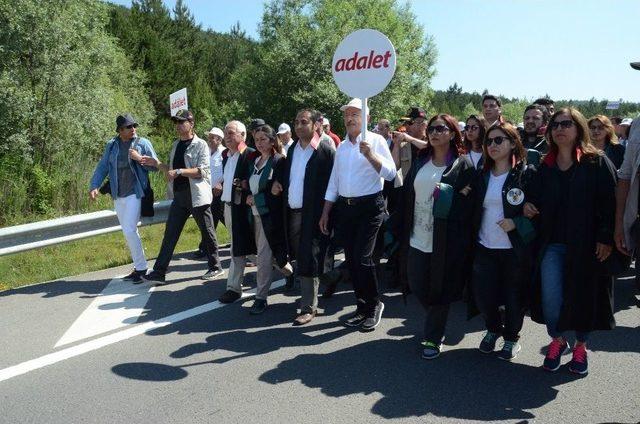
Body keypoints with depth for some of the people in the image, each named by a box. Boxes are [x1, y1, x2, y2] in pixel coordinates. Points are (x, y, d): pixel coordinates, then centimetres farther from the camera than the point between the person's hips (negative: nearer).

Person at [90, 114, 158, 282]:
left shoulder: (143, 143, -2)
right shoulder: (112, 145, 8)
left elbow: (155, 166, -2)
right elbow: (102, 167, 6)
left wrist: (140, 158, -17)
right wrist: (94, 186, -6)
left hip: (135, 194, -5)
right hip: (118, 196, 5)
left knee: (129, 231, -13)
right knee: (129, 232, 11)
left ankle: (141, 268, -1)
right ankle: (139, 267, 22)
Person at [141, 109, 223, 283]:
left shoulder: (200, 145, -7)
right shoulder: (176, 145, 15)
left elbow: (203, 171, -17)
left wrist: (179, 171, -24)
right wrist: (157, 163, 6)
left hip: (197, 195, -7)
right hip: (179, 195, 7)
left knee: (207, 233, 6)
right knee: (170, 234, 5)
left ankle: (215, 267, 21)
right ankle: (159, 272, 8)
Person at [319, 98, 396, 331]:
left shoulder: (376, 141, -3)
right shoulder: (342, 147, 15)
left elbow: (390, 173, -13)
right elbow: (333, 182, 17)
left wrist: (370, 155, -25)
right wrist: (325, 213, 14)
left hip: (369, 207, -6)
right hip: (344, 207, 6)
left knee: (362, 258, -11)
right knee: (351, 259, 8)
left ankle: (374, 305, 10)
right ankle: (362, 305, 22)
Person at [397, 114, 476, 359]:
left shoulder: (463, 165, -4)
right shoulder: (419, 162, 10)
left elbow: (468, 203, -6)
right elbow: (408, 196, 10)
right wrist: (404, 232, 7)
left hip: (445, 242, -5)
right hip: (417, 238, 5)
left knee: (439, 291, 4)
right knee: (417, 287, 11)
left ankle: (433, 338, 22)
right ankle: (436, 326, 39)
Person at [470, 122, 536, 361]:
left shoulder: (527, 174, -6)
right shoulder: (482, 176, 9)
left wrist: (516, 223, -19)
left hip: (516, 249, -3)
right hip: (485, 247, 4)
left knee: (514, 297, 7)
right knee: (482, 295, 3)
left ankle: (511, 338, 33)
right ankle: (493, 329, 34)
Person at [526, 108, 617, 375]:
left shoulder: (597, 162, -2)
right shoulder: (545, 166, 11)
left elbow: (608, 201, -8)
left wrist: (605, 238, -15)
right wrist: (529, 206, -2)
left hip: (586, 244, -3)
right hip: (552, 244, 3)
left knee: (583, 295, 7)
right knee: (551, 298, -4)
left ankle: (581, 345, 29)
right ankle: (557, 340, 22)